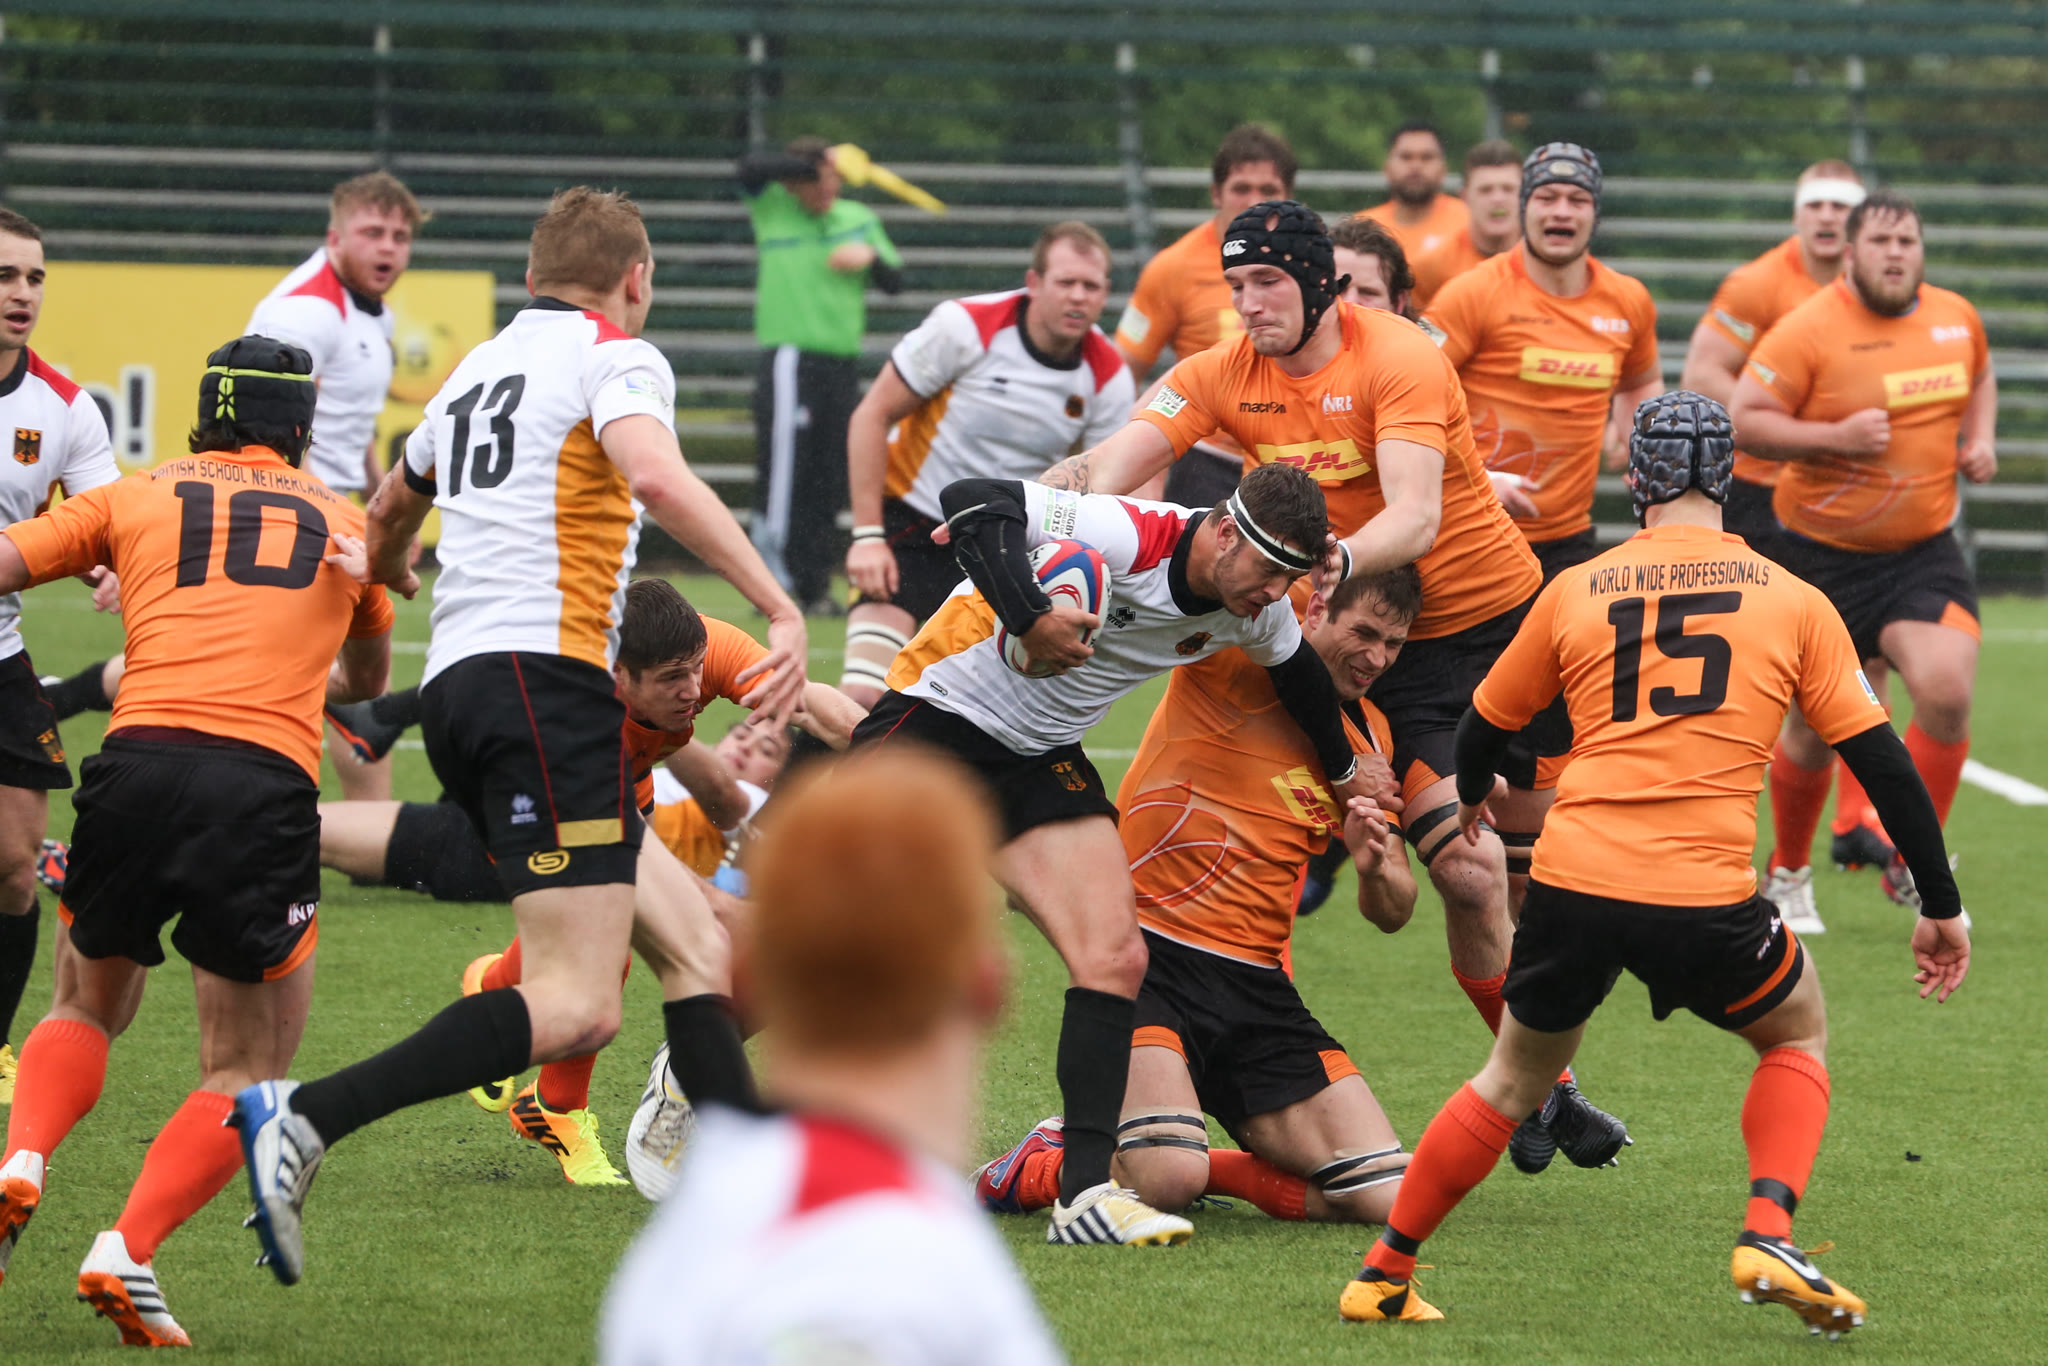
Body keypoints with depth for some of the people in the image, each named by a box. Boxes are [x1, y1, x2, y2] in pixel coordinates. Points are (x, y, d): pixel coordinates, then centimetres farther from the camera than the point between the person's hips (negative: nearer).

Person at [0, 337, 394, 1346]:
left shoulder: (137, 499, 19)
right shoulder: (344, 525, 24)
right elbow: (369, 677, 42)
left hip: (137, 764, 1)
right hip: (267, 782, -1)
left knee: (84, 1008, 26)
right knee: (247, 1073, 10)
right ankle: (125, 1253, -10)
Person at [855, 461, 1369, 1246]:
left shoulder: (1255, 615, -3)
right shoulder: (1130, 539, -27)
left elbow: (1298, 673, 21)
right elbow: (974, 503, -34)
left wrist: (1343, 775, 34)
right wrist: (1028, 617, -44)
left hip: (1040, 764, 7)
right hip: (937, 719, -7)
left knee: (1115, 960, -11)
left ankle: (1086, 1193, -13)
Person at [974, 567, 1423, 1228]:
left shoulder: (1368, 734, 14)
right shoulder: (1236, 664, -5)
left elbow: (1392, 912, 14)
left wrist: (1377, 869, -5)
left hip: (1257, 981, 6)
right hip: (1151, 956, -6)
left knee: (1386, 1198, -6)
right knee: (1167, 1180, -28)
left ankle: (1195, 1162, 15)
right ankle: (1033, 1170, 5)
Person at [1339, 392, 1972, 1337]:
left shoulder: (1573, 592, 11)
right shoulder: (1793, 602, 7)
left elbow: (1483, 732, 24)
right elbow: (1881, 761, 7)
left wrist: (1473, 797, 47)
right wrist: (1941, 905, 15)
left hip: (1573, 884, 2)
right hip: (1705, 902, -2)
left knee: (1514, 1078, 24)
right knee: (1798, 1034, 26)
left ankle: (1383, 1276, 27)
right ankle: (1767, 1239, 5)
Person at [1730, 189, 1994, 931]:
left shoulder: (1956, 317, 3)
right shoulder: (1810, 330, -15)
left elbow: (1979, 378, 24)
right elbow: (1743, 419, -16)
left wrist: (1979, 440, 6)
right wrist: (1835, 437, -26)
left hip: (1922, 552, 3)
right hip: (1821, 555, -3)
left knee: (1947, 690, -19)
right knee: (1813, 730, 5)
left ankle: (1911, 866, -1)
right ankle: (1789, 872, 32)